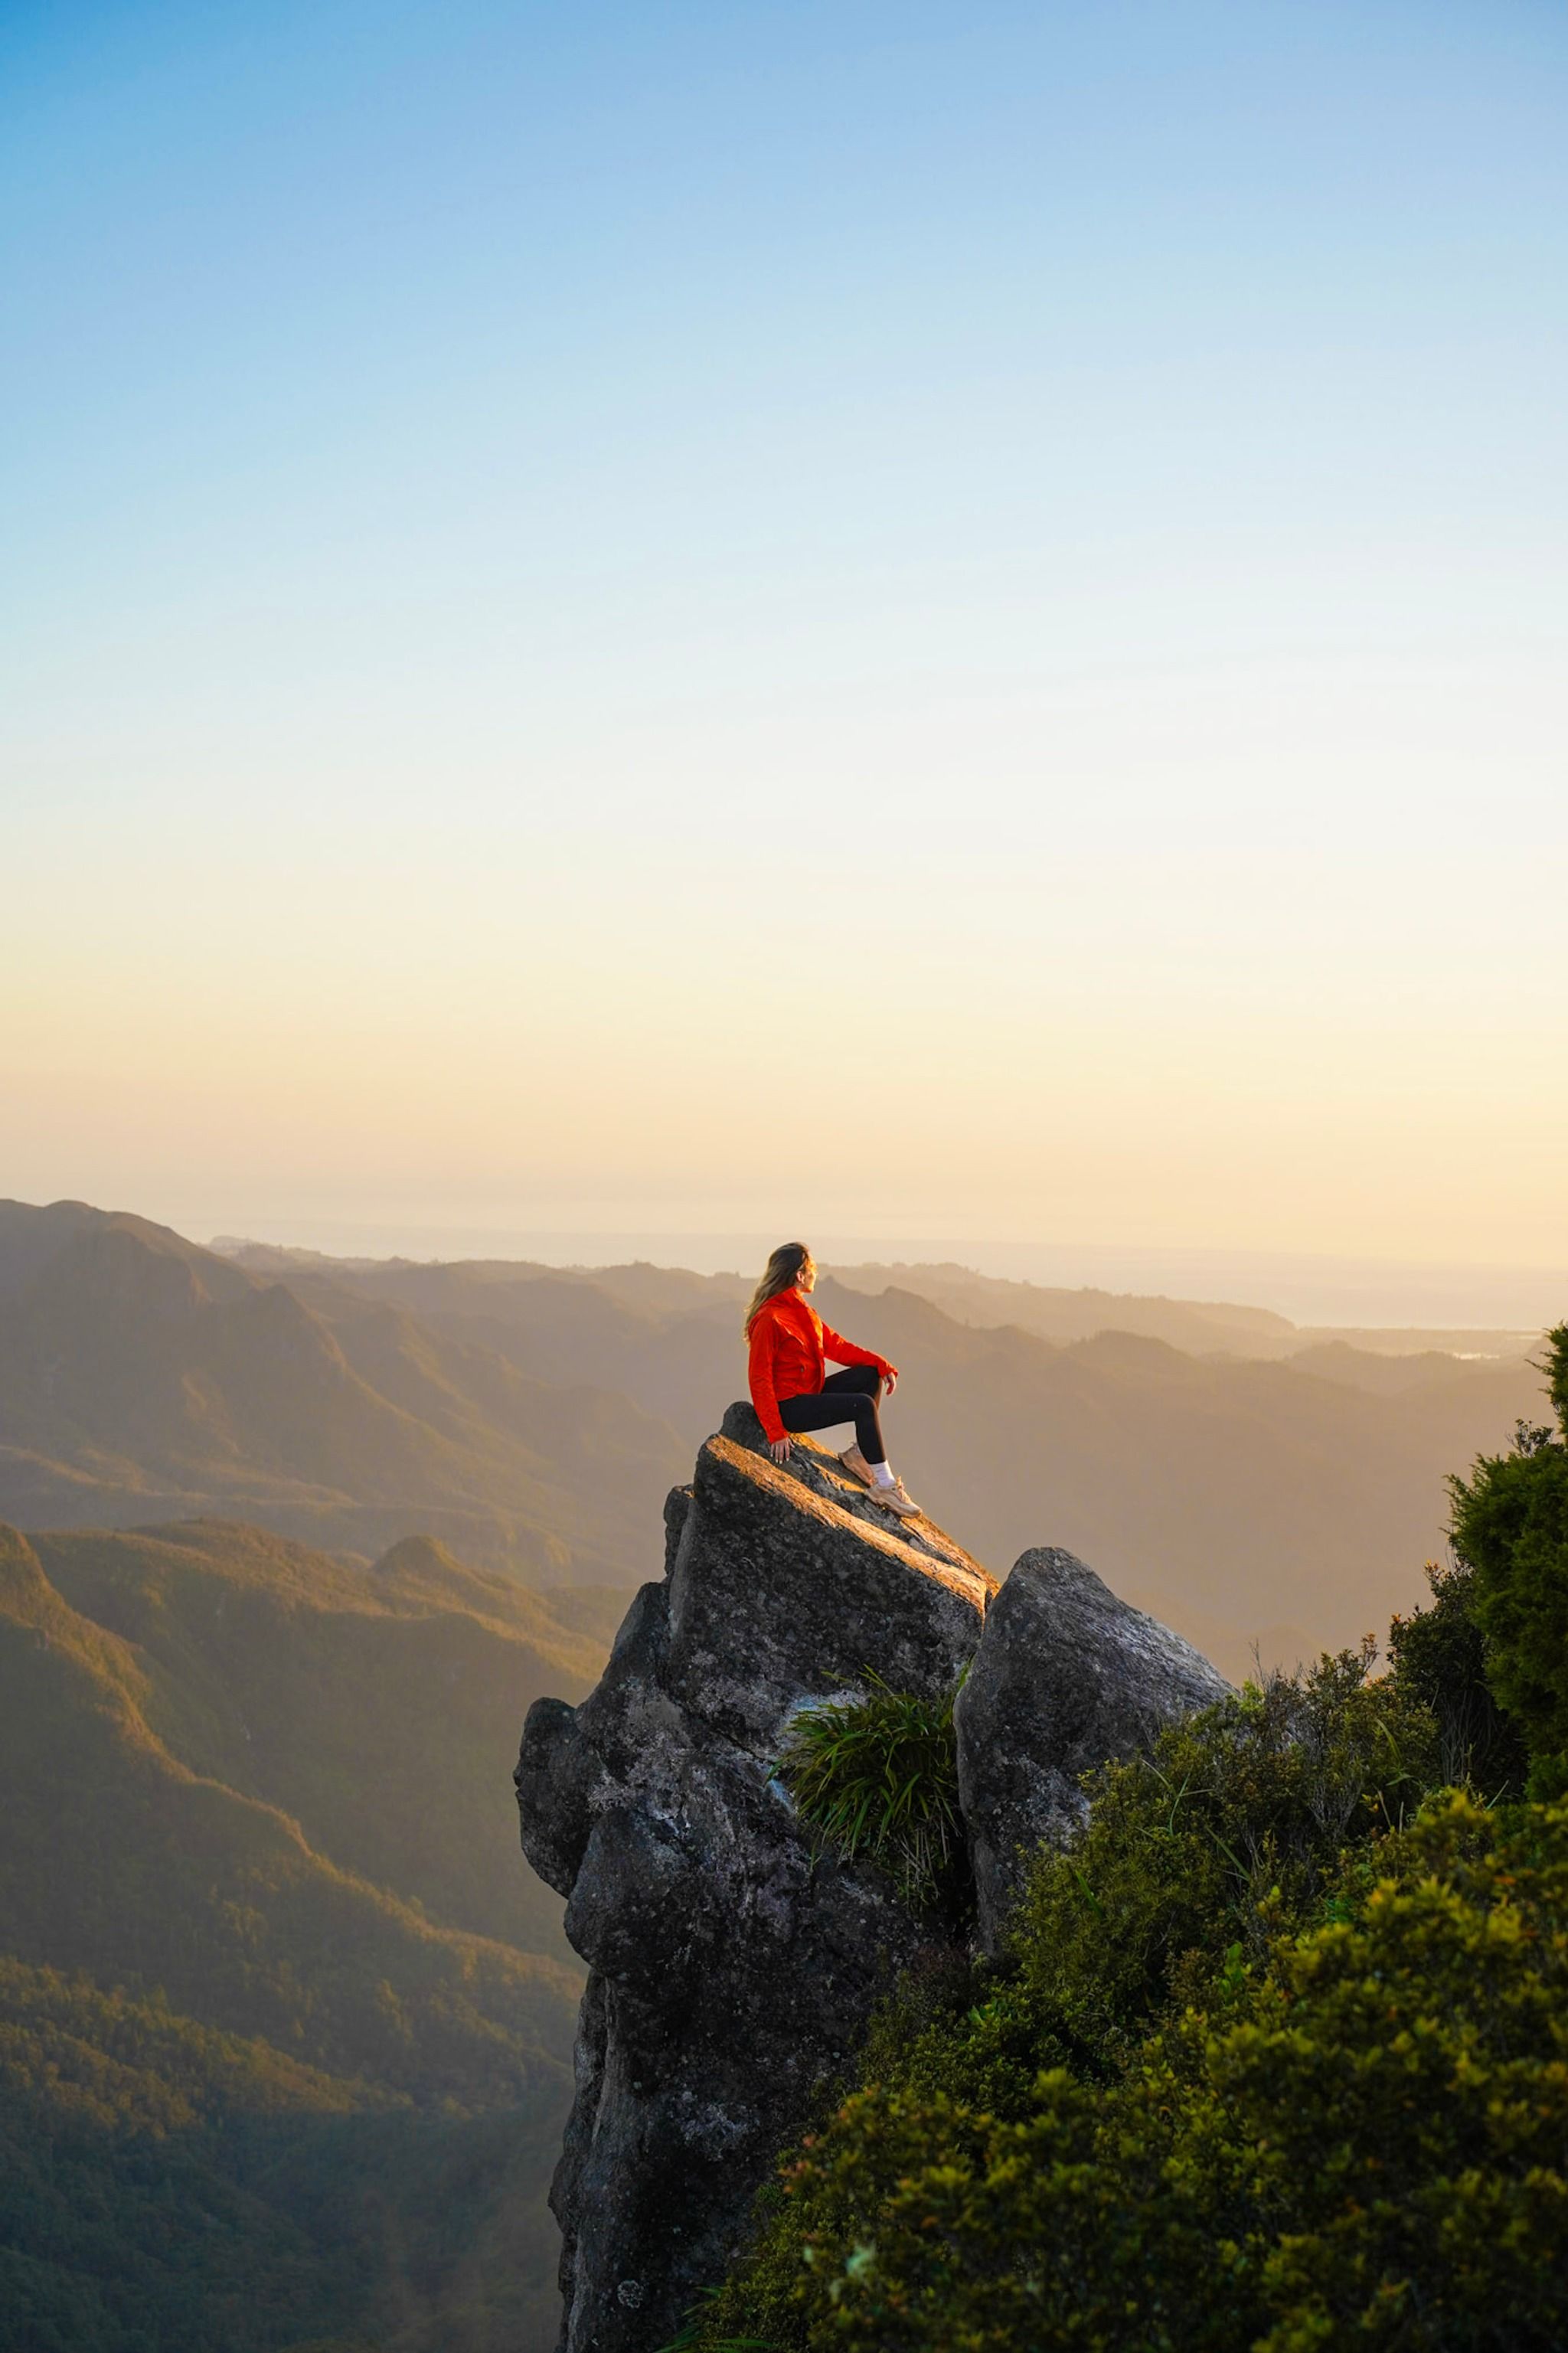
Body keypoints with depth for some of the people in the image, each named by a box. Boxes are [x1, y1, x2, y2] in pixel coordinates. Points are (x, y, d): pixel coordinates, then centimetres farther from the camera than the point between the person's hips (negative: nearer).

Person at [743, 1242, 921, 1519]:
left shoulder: (802, 1311, 11)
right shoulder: (769, 1320, -19)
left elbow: (836, 1346, 13)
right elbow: (760, 1380, -21)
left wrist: (881, 1364, 0)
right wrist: (776, 1432, -25)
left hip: (811, 1393, 10)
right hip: (789, 1407, -10)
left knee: (870, 1374, 3)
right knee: (863, 1405, -20)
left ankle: (860, 1453, 3)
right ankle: (884, 1485, -14)